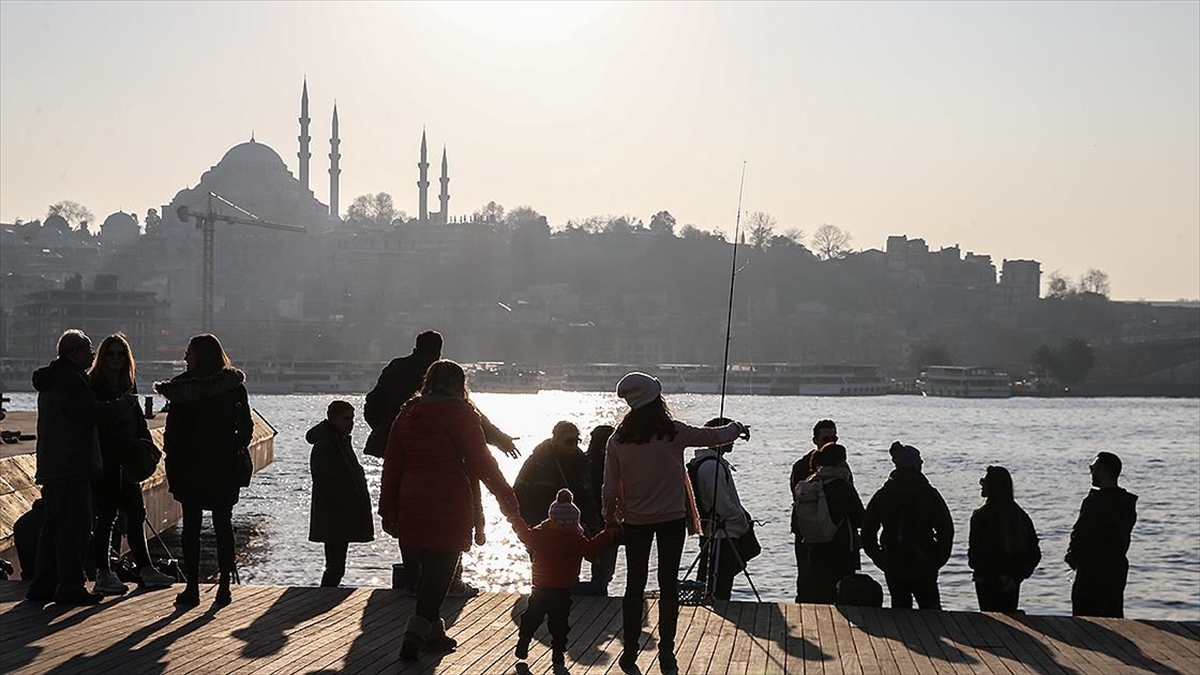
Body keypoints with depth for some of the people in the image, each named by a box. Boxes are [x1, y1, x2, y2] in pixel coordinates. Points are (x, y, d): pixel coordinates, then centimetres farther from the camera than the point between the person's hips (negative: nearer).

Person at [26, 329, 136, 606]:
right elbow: (94, 412, -21)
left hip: (52, 467, 10)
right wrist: (126, 404, -6)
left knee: (54, 526, 14)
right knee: (75, 526, -6)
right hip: (72, 467, -10)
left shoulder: (52, 379, 18)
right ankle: (70, 586, -3)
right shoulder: (71, 380, -16)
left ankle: (43, 585, 18)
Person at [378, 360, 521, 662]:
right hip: (449, 506, -6)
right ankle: (417, 631, -16)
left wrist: (388, 510, 16)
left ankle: (434, 632, 23)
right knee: (441, 569, -3)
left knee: (428, 566, 17)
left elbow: (392, 465, 10)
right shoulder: (459, 413, -7)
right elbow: (481, 461, -7)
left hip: (412, 506, 6)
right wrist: (508, 500, -1)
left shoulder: (407, 413, 9)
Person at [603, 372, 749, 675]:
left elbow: (610, 487, -3)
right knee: (668, 584, 5)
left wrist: (610, 516, 14)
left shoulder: (618, 439, -8)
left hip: (635, 520, 2)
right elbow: (715, 436, 0)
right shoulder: (673, 433, -13)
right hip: (671, 517, -2)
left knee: (635, 584, 10)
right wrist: (737, 428, 20)